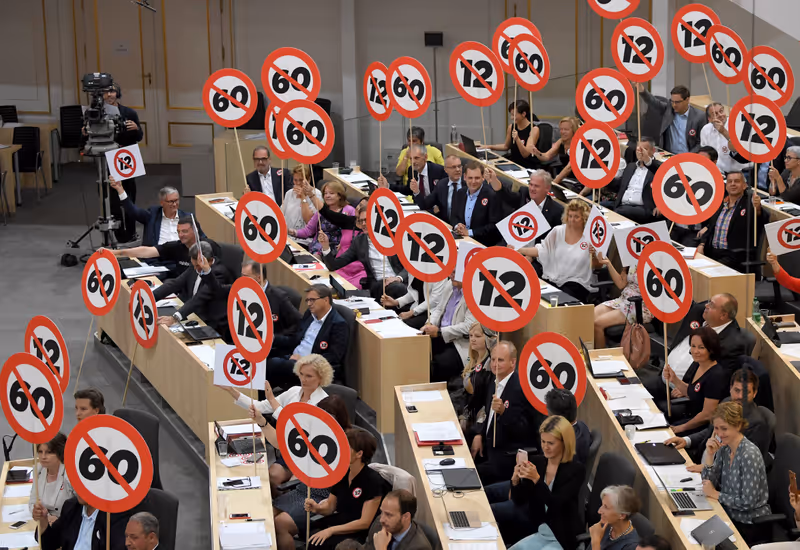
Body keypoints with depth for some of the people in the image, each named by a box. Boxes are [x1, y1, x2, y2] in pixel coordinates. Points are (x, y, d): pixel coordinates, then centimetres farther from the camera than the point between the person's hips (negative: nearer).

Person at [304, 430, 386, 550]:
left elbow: (364, 523, -18)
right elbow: (330, 507, 15)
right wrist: (317, 508, -9)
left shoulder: (373, 481, -16)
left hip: (360, 534, -7)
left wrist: (331, 530, -22)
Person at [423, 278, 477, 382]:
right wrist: (430, 324, -2)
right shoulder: (450, 287, 10)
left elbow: (468, 326, -20)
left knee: (438, 364, -30)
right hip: (441, 337, 8)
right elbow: (438, 308, 19)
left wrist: (439, 332, -20)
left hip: (461, 342, -8)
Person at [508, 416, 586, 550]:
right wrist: (515, 479, -18)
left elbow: (556, 505, -22)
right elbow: (519, 501, 2)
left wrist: (536, 479, -32)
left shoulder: (576, 470, -15)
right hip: (541, 533, 6)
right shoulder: (536, 462, -1)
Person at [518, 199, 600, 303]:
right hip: (551, 280, 3)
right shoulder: (558, 231, 8)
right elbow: (542, 250, 10)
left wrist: (593, 256, -20)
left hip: (576, 284, -3)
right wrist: (520, 250, 0)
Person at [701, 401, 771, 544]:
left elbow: (747, 503, -24)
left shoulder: (749, 455, -24)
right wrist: (710, 455, -11)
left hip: (750, 525, -7)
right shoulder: (724, 448, -1)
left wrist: (715, 494, -13)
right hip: (730, 514, 7)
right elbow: (709, 483, 1)